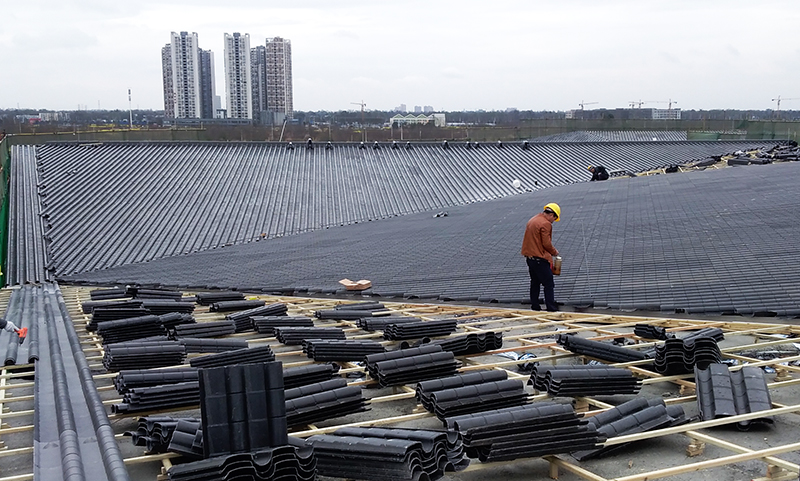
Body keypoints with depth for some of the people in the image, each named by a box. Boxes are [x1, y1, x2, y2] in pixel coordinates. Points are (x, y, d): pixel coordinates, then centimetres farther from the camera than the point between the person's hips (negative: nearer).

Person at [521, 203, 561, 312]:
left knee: (535, 282, 16)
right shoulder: (545, 224, -15)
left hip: (529, 256, 9)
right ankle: (551, 308, -5)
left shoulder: (532, 220, 13)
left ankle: (535, 307, 20)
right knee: (549, 284, -4)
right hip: (540, 259, -9)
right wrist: (554, 251, 1)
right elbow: (546, 243, -17)